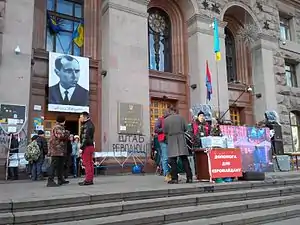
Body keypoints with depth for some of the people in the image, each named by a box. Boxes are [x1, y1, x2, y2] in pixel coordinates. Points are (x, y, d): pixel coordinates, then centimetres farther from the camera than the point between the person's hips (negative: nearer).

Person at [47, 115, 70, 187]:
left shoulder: (61, 127, 23)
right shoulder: (57, 127, -10)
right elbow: (61, 136, -23)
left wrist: (67, 137, 12)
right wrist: (67, 133, -7)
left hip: (60, 151, 11)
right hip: (57, 150, -11)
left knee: (60, 165, 15)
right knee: (54, 165, -11)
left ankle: (60, 179, 23)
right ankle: (50, 181, -11)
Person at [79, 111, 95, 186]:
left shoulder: (86, 126, -14)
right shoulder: (90, 124, 18)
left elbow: (85, 138, -20)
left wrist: (81, 148, -19)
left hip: (86, 146, -10)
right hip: (91, 146, 10)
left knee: (87, 163, -6)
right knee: (90, 163, 11)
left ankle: (88, 180, -3)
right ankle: (90, 179, 17)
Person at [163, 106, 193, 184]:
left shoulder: (166, 120, -3)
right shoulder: (181, 117, 1)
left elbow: (165, 131, 0)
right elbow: (186, 128, 3)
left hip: (171, 141, -2)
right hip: (181, 140, 2)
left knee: (173, 160, 1)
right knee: (184, 159, 6)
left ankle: (174, 178, 0)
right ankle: (189, 177, 8)